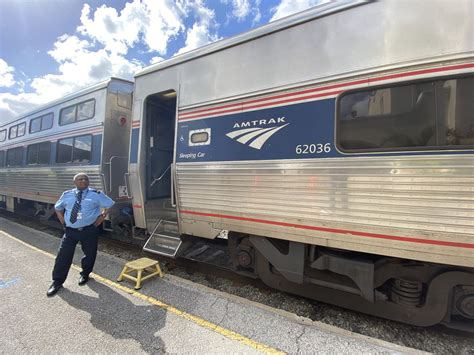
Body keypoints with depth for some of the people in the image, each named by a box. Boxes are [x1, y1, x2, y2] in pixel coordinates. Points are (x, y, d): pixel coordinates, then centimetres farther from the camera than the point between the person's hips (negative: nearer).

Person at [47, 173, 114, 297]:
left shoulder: (96, 194, -3)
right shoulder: (67, 195, 6)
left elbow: (110, 205, 3)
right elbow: (57, 207, 22)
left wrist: (102, 217, -4)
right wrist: (63, 221, 8)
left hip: (89, 231, -1)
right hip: (70, 231, 2)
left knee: (89, 254, 10)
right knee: (63, 255, 3)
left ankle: (85, 274, 36)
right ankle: (57, 282, 20)